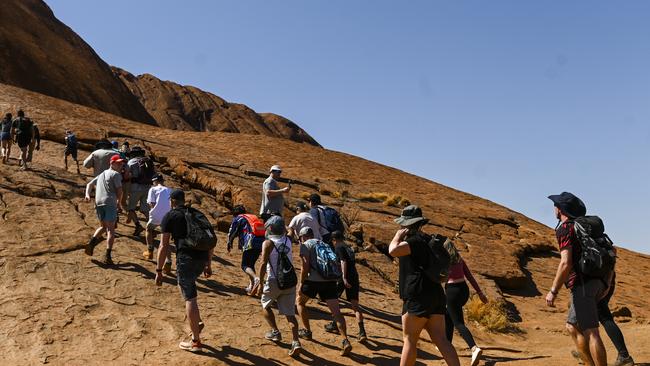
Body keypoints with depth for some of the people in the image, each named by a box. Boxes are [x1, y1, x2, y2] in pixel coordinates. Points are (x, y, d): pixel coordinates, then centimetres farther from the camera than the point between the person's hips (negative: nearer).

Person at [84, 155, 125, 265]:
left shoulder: (102, 174, 26)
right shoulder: (116, 174, 3)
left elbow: (89, 184, 22)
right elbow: (119, 191, -3)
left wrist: (87, 194, 5)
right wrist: (119, 203, 13)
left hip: (98, 203, 7)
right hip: (110, 203, -7)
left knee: (104, 227, 22)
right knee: (110, 230, -5)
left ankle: (92, 242, -3)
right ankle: (107, 256, -14)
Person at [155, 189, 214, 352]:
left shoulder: (170, 216, 7)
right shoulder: (198, 214, 22)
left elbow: (164, 246, 1)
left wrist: (158, 271, 5)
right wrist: (208, 264, 28)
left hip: (186, 258, -6)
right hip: (202, 258, 6)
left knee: (189, 298, 1)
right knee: (187, 285, 30)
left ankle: (195, 341, 6)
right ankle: (197, 322, 23)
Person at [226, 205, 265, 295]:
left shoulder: (237, 219, 13)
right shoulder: (254, 217, 31)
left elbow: (232, 232, 11)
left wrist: (229, 244, 29)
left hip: (251, 243, -6)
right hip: (262, 242, 6)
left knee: (245, 265, -2)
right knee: (251, 264, 20)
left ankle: (256, 278, -28)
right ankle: (251, 286, 15)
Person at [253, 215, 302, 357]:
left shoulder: (268, 243, -8)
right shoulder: (288, 241, 7)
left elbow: (264, 264, -15)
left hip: (274, 281, -4)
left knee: (265, 305, 22)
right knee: (290, 313, 3)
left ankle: (275, 332, 17)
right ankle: (295, 342, -11)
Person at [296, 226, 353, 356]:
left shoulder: (305, 245, 6)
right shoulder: (324, 244, 27)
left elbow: (305, 266, -6)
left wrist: (301, 284, -1)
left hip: (314, 279, -5)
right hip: (330, 280, 5)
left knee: (300, 301, 22)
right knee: (336, 311, -3)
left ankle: (307, 331, 26)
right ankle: (345, 341, -18)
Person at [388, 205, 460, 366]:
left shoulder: (416, 240, -10)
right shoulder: (428, 239, 20)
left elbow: (393, 251, -26)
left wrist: (397, 237, -6)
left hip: (418, 297, -9)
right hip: (436, 295, 9)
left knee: (409, 340, -1)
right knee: (440, 339, 2)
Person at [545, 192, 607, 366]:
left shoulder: (564, 229, -8)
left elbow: (566, 263, -19)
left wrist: (553, 291, -13)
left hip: (582, 284, -9)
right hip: (596, 283, 9)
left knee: (590, 333, -9)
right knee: (573, 327, 14)